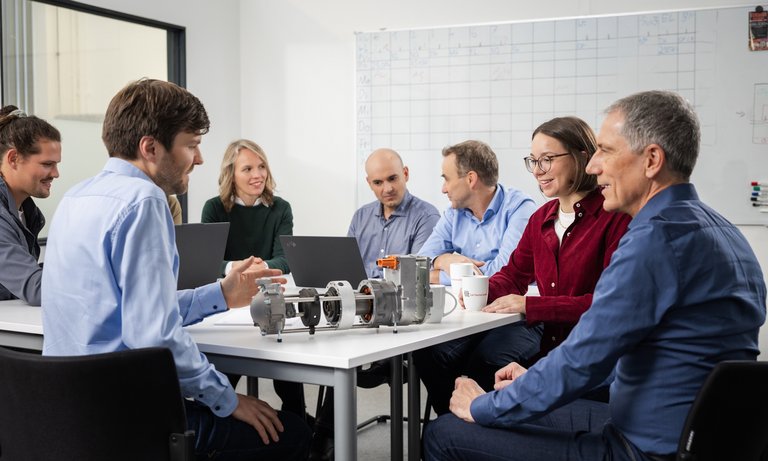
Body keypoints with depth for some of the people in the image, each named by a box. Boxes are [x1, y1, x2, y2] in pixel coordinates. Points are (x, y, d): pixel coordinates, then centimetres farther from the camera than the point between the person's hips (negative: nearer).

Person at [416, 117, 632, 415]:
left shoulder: (615, 217, -11)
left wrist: (531, 306, -20)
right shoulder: (540, 219, 14)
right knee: (432, 353, -10)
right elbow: (513, 275, 21)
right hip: (546, 336, 7)